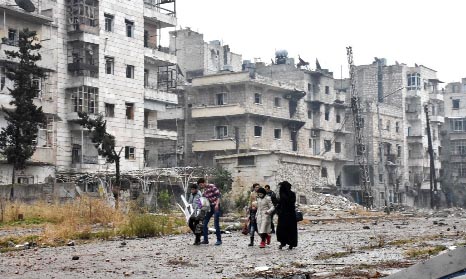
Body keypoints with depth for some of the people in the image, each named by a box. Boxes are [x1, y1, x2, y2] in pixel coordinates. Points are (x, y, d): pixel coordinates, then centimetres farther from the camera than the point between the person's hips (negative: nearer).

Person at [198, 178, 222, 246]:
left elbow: (218, 195, -15)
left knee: (216, 224, -10)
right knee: (204, 223, 3)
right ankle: (205, 240, 11)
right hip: (210, 207, 7)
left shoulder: (212, 186, -8)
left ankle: (219, 240, -1)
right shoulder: (204, 191, 12)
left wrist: (217, 204, -25)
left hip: (216, 207, -7)